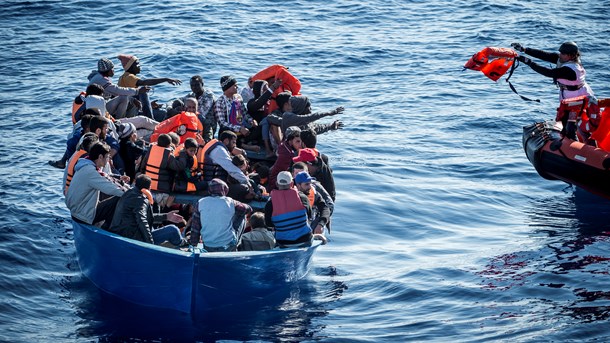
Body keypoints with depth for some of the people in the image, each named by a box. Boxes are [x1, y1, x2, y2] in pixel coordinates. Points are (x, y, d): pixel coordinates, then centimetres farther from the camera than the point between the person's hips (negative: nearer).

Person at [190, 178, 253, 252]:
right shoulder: (230, 202, -6)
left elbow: (195, 226, 4)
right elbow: (248, 209, 12)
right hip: (229, 247, -4)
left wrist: (194, 244, 14)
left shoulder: (201, 202, -1)